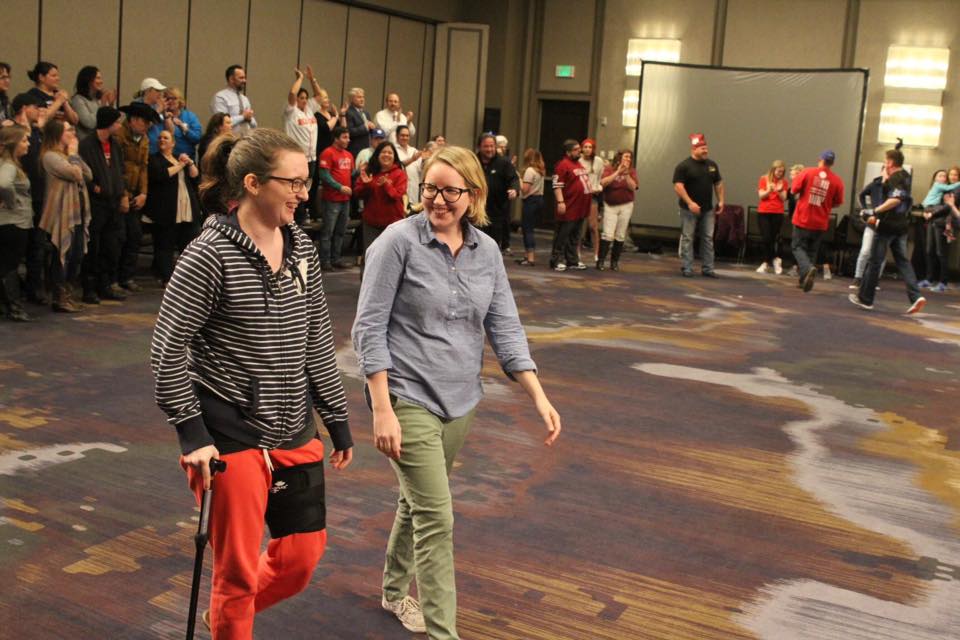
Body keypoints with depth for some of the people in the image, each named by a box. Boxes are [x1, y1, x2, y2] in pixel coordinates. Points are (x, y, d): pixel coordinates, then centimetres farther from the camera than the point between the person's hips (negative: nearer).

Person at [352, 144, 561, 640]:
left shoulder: (487, 251, 3)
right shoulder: (399, 241, -12)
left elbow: (505, 329, 4)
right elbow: (370, 328, -13)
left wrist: (539, 396, -6)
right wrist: (381, 410, -18)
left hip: (459, 401, 6)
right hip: (409, 399, -6)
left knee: (418, 502, 21)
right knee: (437, 519, -8)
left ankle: (395, 591, 43)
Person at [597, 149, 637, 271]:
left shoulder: (632, 171, 5)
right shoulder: (609, 169, 1)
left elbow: (633, 187, -7)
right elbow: (603, 183, -16)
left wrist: (626, 174, -17)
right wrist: (617, 172, -17)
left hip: (626, 206, 2)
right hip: (610, 206, -2)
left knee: (620, 236, 3)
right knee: (608, 235, -10)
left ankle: (614, 261, 12)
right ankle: (600, 261, -4)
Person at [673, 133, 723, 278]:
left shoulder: (712, 165, 10)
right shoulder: (684, 166, -9)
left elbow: (718, 183, 19)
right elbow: (678, 186, -16)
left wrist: (720, 201, 9)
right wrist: (690, 203, -23)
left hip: (708, 210, 5)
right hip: (689, 209, -5)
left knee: (708, 238, 6)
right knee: (687, 239, -1)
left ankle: (708, 268, 11)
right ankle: (686, 268, 4)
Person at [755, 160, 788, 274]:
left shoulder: (783, 182, 6)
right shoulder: (764, 179, 2)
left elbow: (784, 199, 1)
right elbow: (761, 195, -4)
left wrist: (779, 191, -17)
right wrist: (769, 190, -22)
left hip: (777, 213, 1)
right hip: (763, 212, -1)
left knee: (772, 239, -2)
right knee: (766, 238, -6)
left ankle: (767, 262, 9)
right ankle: (774, 259, 9)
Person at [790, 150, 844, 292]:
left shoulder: (807, 172, -8)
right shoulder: (837, 180, -5)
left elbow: (794, 190, -6)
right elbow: (837, 203, 2)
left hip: (803, 219, -2)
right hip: (820, 223, 2)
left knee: (798, 247, 7)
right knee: (811, 251, 16)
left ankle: (808, 268, -20)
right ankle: (804, 280, 18)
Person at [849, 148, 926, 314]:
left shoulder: (895, 178, -14)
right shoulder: (905, 177, 15)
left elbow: (895, 200, -29)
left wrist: (873, 211, -29)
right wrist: (877, 215, 24)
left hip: (888, 226, -9)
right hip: (902, 226, 9)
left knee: (874, 261, 1)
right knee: (903, 261, 7)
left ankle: (865, 299, 9)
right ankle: (915, 296, -6)